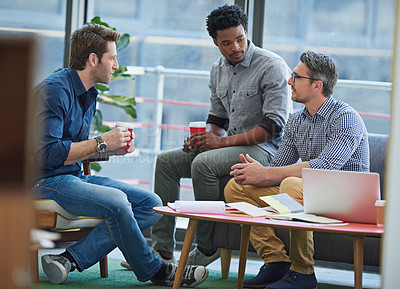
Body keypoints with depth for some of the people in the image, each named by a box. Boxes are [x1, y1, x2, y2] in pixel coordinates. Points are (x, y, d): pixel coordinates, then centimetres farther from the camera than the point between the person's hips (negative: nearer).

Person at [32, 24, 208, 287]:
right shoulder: (54, 91, -15)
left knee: (151, 204, -5)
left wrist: (112, 147, 4)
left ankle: (71, 258, -19)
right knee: (115, 200, -33)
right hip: (47, 181, -10)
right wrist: (101, 144, -17)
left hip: (76, 176, 10)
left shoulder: (89, 96, 16)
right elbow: (46, 153, -24)